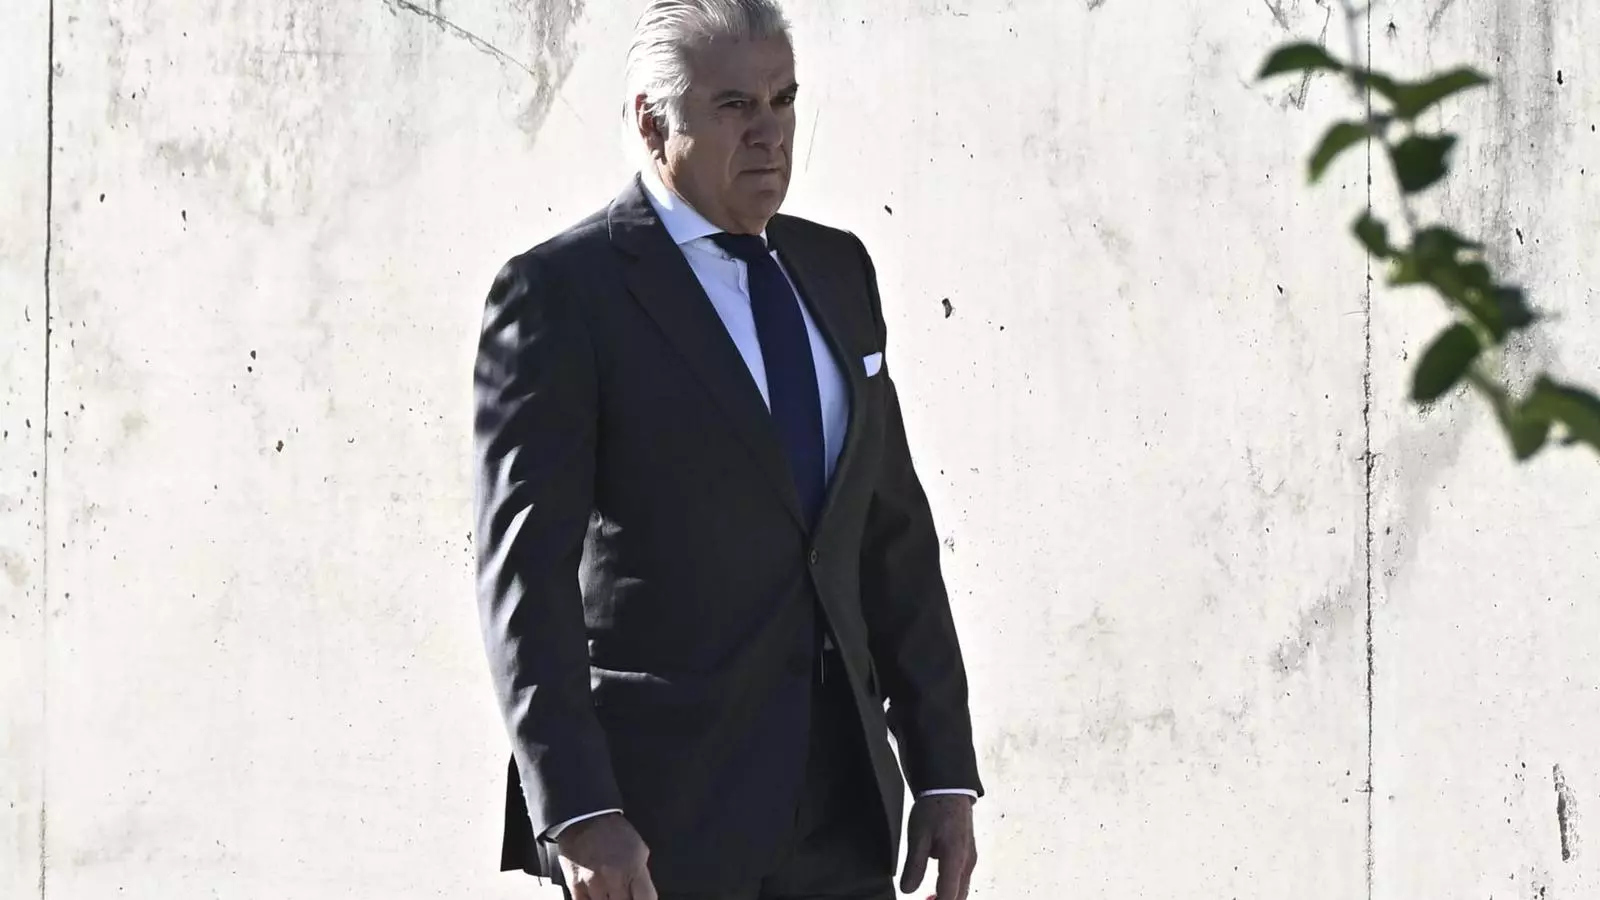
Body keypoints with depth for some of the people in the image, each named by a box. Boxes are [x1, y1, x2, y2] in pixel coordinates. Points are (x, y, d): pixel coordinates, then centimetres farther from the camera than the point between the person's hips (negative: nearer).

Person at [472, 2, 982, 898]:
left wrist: (946, 770, 10)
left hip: (839, 808, 6)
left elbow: (894, 535, 15)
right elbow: (524, 571, -13)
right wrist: (576, 811, -22)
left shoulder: (833, 271, 13)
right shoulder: (560, 292, -7)